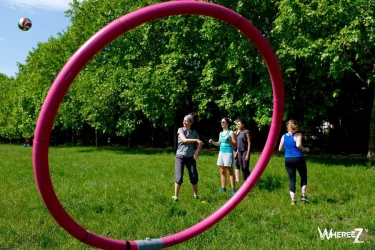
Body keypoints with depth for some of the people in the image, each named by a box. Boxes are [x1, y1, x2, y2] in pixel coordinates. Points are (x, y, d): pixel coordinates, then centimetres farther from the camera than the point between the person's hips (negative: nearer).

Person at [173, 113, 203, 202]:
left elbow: (199, 144, 9)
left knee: (194, 177, 2)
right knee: (179, 177, -7)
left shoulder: (194, 133, 6)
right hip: (180, 157, -2)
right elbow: (184, 140, -16)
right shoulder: (181, 130, -1)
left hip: (190, 157, 2)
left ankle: (196, 195, 24)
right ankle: (176, 196, 3)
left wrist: (197, 151, -10)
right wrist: (196, 140, -20)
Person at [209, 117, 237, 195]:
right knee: (222, 171, 7)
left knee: (230, 171, -5)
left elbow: (235, 144, -7)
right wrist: (213, 142, 5)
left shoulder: (231, 132, -5)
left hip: (228, 152, -6)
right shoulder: (220, 133, 14)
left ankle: (233, 189, -1)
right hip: (221, 152, 6)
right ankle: (223, 188, 13)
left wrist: (229, 140, -24)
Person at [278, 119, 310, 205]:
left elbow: (280, 149, 8)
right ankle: (303, 195, 8)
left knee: (292, 179, 7)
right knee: (303, 177, 16)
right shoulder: (298, 135, -6)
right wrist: (305, 149, -6)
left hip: (288, 160, 4)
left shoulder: (284, 136, 6)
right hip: (298, 159, -3)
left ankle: (292, 199, 1)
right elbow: (298, 145, -23)